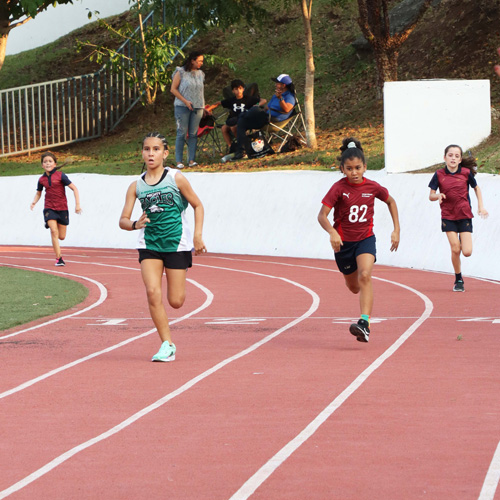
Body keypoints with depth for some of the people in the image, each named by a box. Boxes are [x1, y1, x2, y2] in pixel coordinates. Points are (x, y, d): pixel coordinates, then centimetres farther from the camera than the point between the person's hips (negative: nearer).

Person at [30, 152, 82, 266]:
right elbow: (38, 193, 20)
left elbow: (74, 188, -5)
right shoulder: (42, 179, 4)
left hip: (62, 208, -1)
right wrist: (34, 202, -1)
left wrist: (77, 204, -11)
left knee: (61, 237, 2)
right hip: (49, 208, 1)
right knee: (54, 231, -19)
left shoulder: (60, 175, -7)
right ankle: (58, 258, -15)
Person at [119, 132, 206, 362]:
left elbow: (197, 205, 4)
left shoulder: (176, 178, -6)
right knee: (152, 292, -16)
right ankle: (167, 345, -6)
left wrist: (198, 236, -5)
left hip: (176, 243, -2)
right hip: (148, 245, 2)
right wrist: (135, 224, -23)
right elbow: (123, 220, -1)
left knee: (175, 301, 0)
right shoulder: (136, 186, 0)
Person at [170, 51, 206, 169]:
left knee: (193, 134, 1)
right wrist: (185, 101, -12)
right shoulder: (181, 72, -3)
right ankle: (179, 161, -2)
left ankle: (191, 159, 3)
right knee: (182, 133, -5)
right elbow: (173, 89, -5)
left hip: (197, 107, 4)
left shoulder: (200, 74, 13)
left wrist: (203, 106, 14)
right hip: (182, 106, -4)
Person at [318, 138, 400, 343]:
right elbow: (322, 215, -19)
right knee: (353, 287, 16)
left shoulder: (372, 187, -8)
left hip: (365, 239, -1)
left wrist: (396, 229, 8)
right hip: (343, 241, 1)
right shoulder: (338, 188, -15)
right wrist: (332, 232, -38)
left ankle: (364, 323, -35)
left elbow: (391, 201, 12)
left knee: (364, 276, -27)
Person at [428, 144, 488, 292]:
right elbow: (431, 195, 0)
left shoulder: (466, 173, -4)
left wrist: (481, 206, 4)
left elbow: (476, 188, 12)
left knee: (467, 252, -8)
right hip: (448, 216, 0)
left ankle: (462, 240, 30)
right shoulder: (439, 175, -4)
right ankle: (458, 280, 12)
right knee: (455, 249, -8)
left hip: (464, 215, 0)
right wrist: (438, 196, -23)